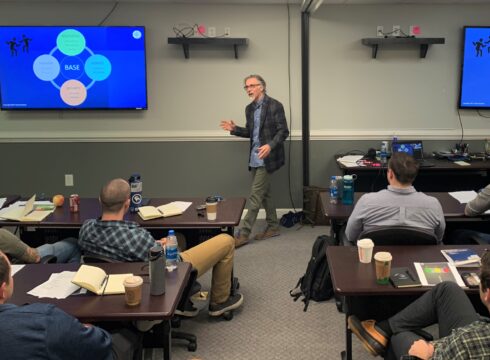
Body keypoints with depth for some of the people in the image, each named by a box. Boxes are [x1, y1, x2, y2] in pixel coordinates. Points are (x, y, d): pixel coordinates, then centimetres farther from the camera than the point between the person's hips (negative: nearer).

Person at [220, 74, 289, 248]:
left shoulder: (275, 106, -12)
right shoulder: (249, 108, 11)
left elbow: (283, 131, -14)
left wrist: (270, 145, -29)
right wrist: (234, 129, 3)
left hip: (266, 158, -8)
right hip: (255, 158, 8)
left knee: (255, 195, -6)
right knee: (265, 193, 15)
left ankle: (244, 233, -2)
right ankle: (273, 227, 27)